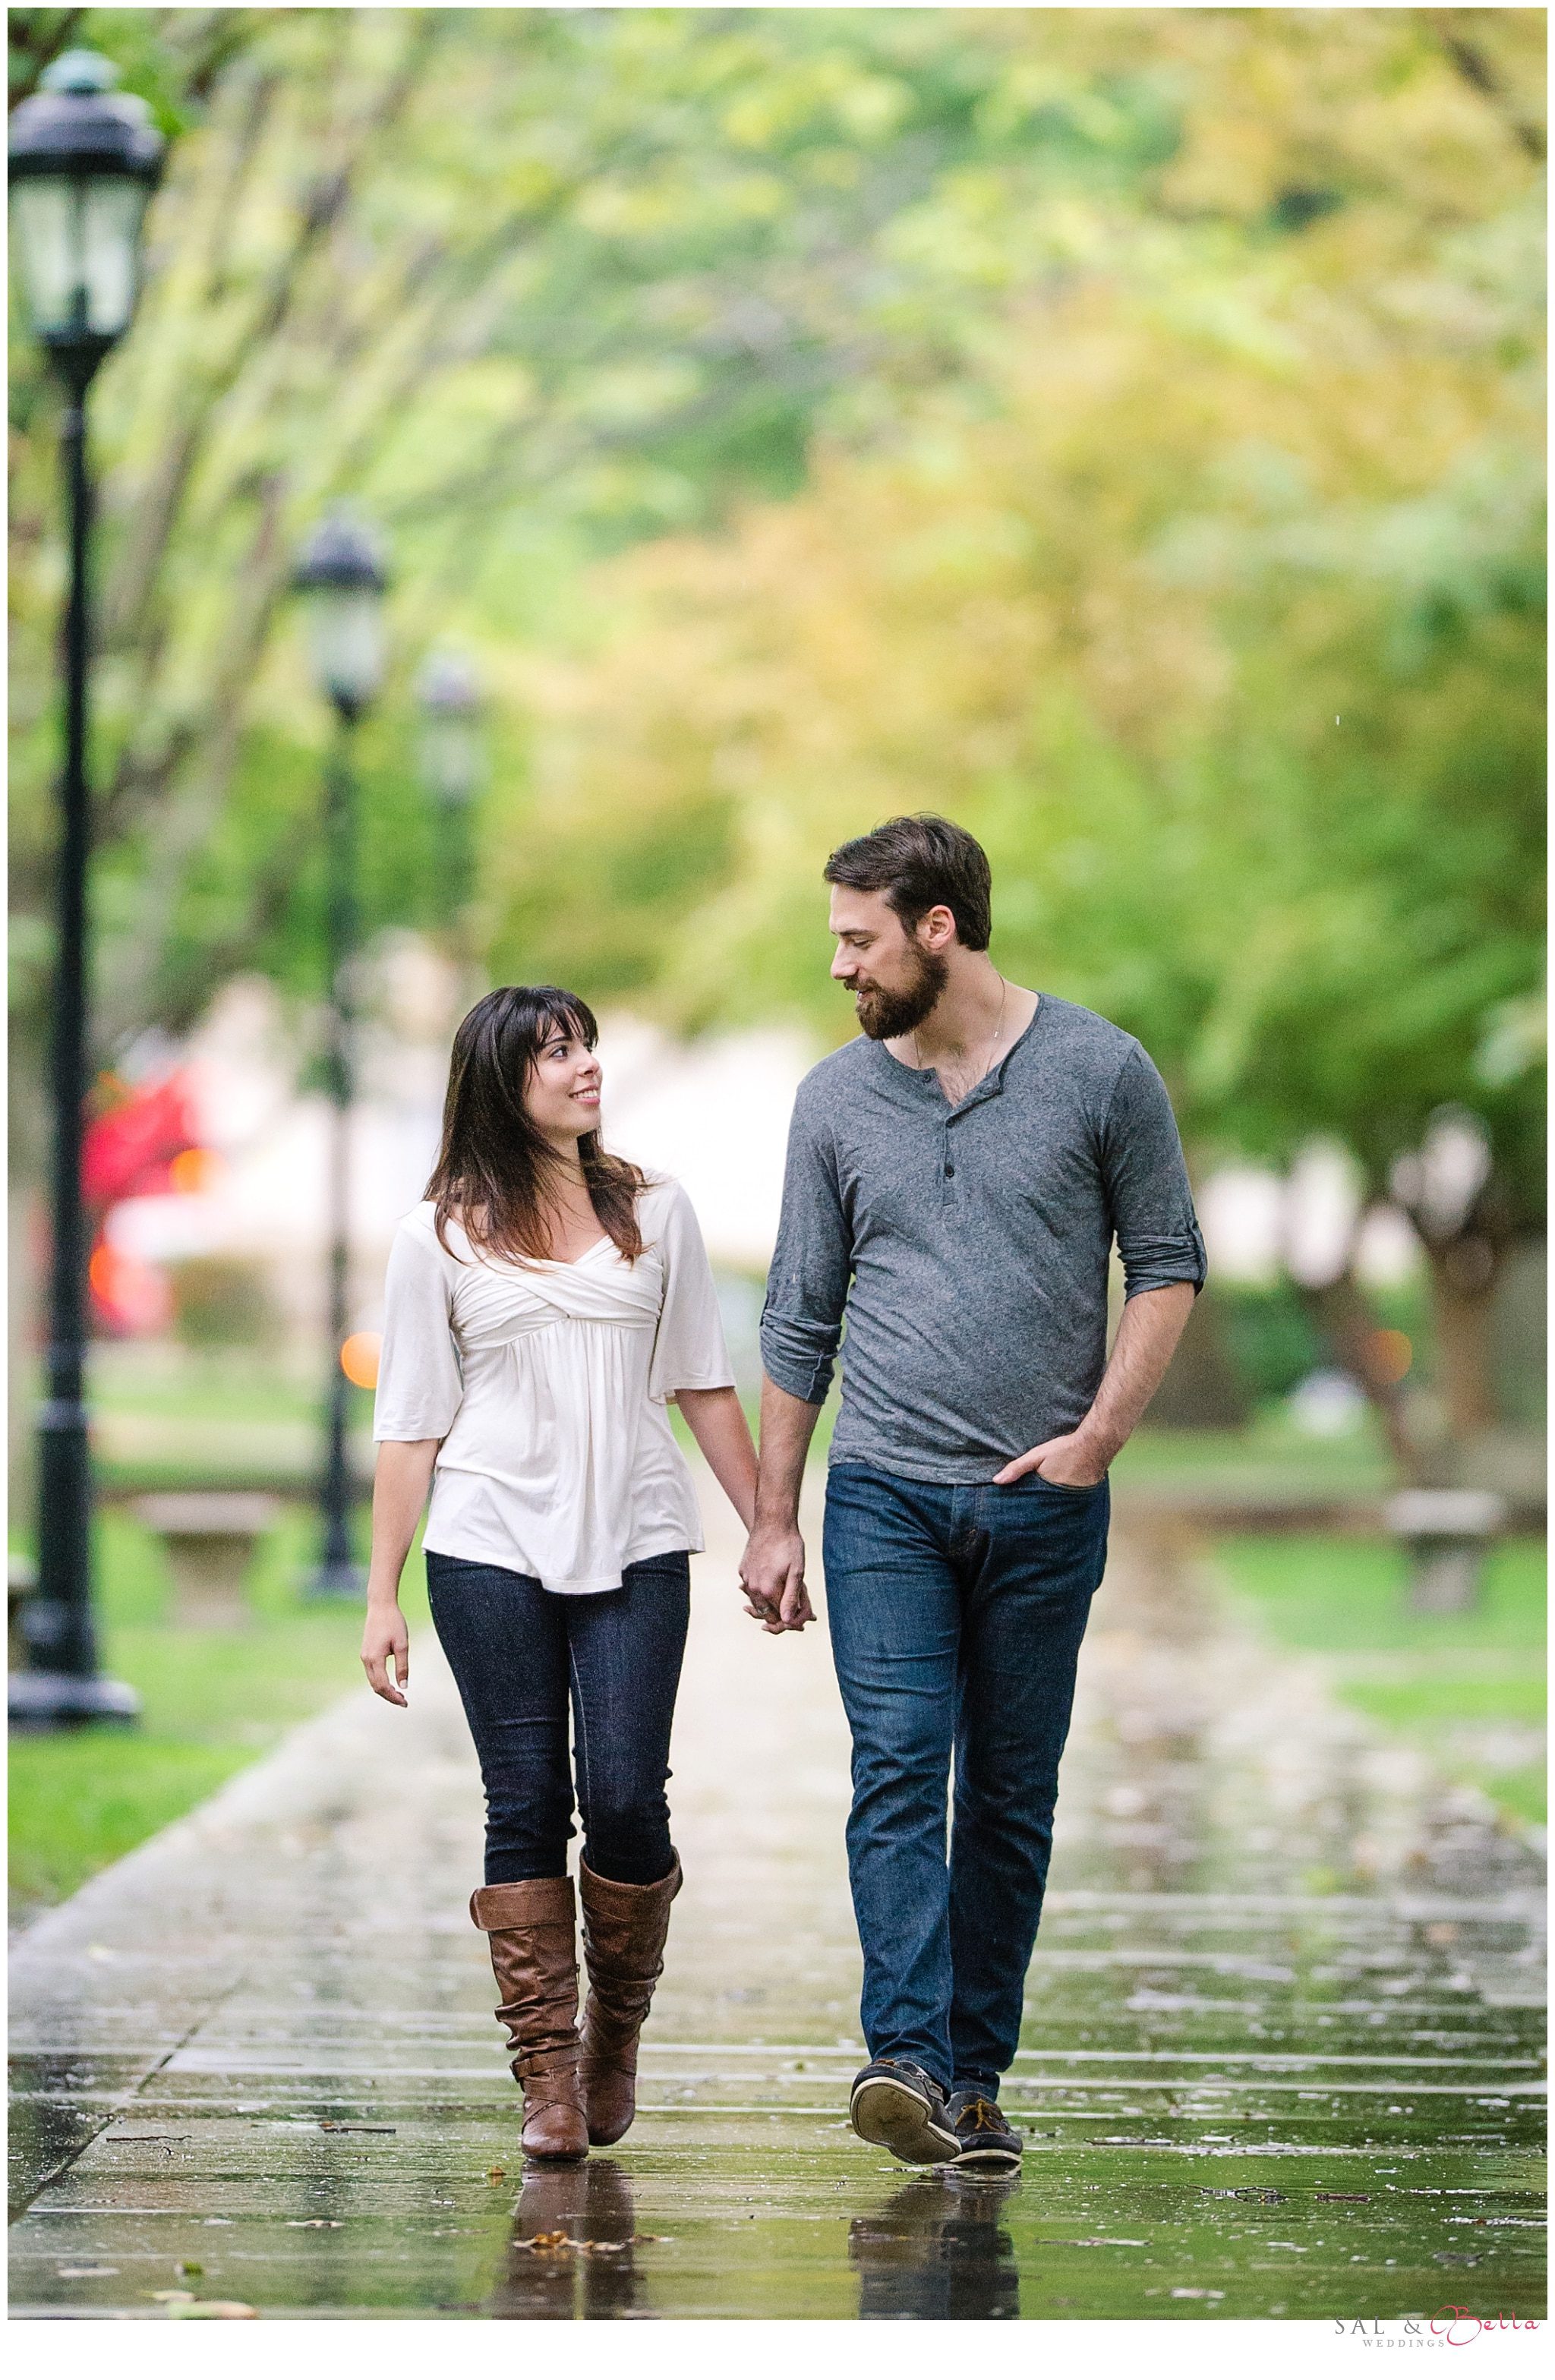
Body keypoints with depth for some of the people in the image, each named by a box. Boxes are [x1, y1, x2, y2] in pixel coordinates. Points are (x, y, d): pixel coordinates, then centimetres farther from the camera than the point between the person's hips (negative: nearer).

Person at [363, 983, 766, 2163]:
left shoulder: (655, 1213, 10)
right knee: (526, 1806, -1)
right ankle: (548, 2074, 5)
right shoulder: (440, 1238, 5)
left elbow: (705, 1387, 14)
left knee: (626, 1797, -7)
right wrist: (382, 1598, 1)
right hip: (491, 1551, -1)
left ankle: (617, 2027, 17)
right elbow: (410, 1426, 5)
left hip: (636, 1545, 1)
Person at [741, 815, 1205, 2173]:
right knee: (900, 1771, -12)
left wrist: (1099, 1434, -8)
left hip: (1044, 1502, -1)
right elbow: (801, 1320, 11)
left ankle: (978, 2074, 11)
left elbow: (1168, 1266, 4)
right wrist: (773, 1518, 9)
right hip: (885, 1497, 1)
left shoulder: (1101, 1073, -1)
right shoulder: (837, 1101, 6)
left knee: (1012, 1794, 5)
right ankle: (910, 2061, -21)